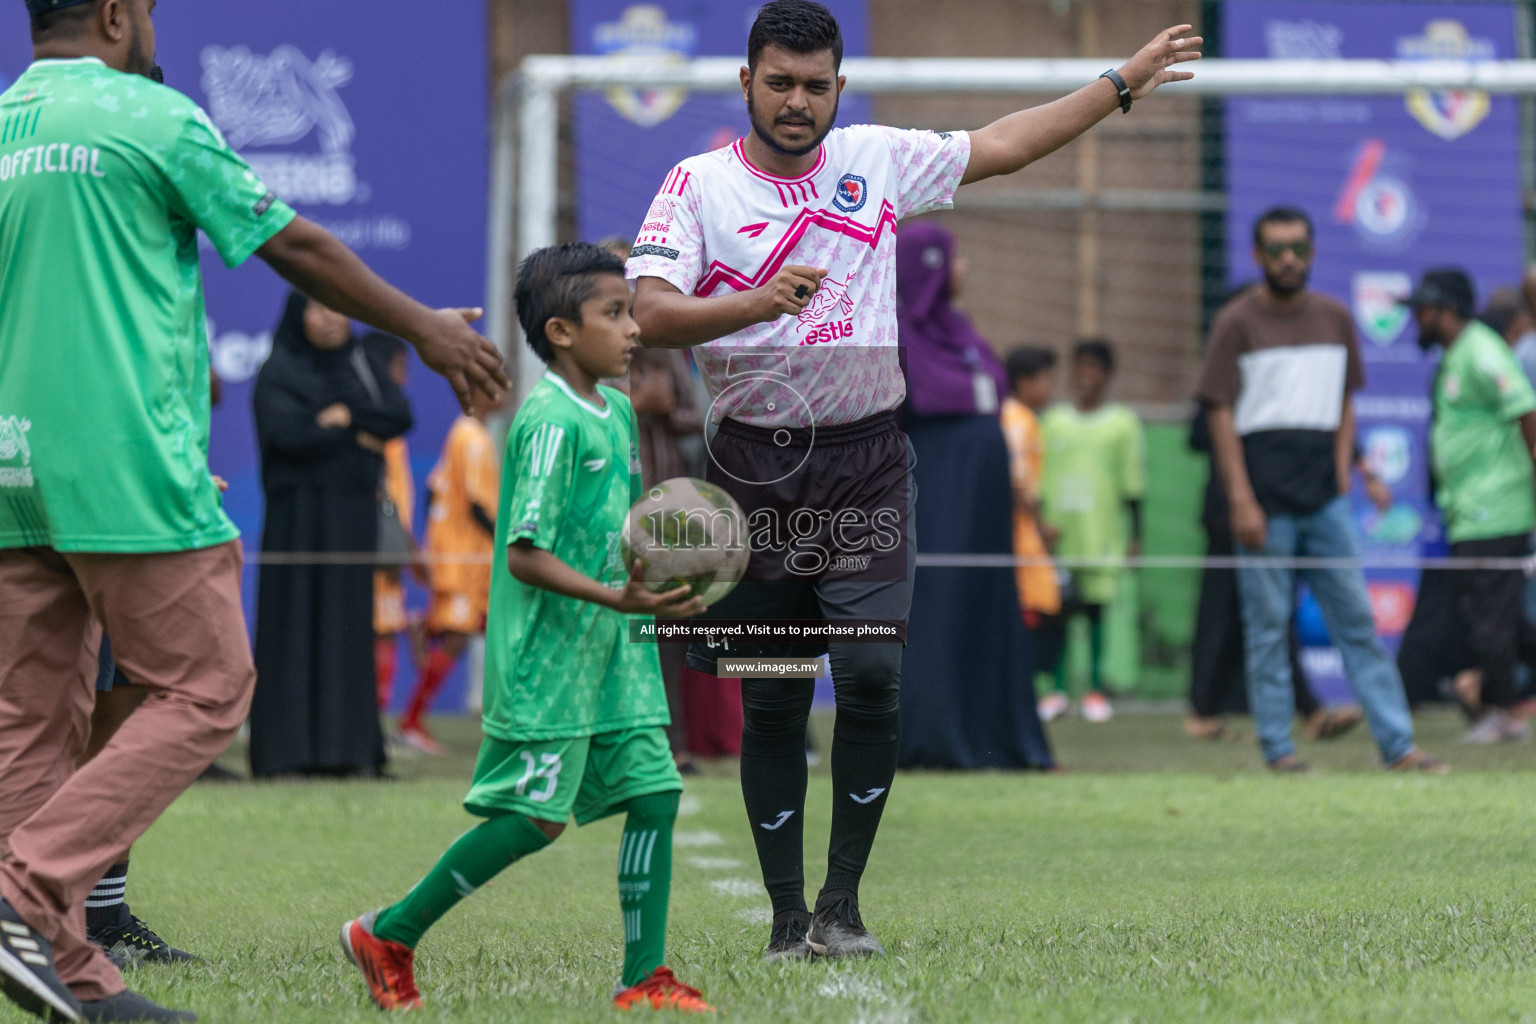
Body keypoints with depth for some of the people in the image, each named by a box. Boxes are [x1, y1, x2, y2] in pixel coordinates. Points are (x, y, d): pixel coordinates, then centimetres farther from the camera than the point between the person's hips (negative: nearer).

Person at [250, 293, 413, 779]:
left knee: (351, 624, 2)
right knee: (295, 627, -7)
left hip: (354, 515, 5)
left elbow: (401, 415, 0)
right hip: (299, 515, -5)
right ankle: (286, 752, -7)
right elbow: (286, 433, -15)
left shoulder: (366, 369, 15)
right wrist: (359, 436, -8)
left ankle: (347, 747, 4)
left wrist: (346, 416, -12)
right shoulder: (277, 373, 0)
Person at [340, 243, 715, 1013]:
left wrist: (656, 590, 9)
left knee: (653, 792, 1)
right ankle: (387, 936, 8)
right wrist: (616, 598, -29)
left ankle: (643, 978, 5)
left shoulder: (617, 412, 12)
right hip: (546, 653, -9)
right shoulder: (551, 422, -17)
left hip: (611, 649, 9)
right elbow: (524, 553, -21)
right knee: (535, 815, -6)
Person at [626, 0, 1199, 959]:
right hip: (755, 464, -1)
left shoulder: (878, 159, 7)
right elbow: (652, 314, -12)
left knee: (873, 674, -12)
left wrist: (1122, 82, 18)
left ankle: (842, 900, -1)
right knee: (772, 701, 2)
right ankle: (788, 917, 10)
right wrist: (759, 302, -28)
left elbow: (1002, 145, 17)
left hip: (866, 461, 1)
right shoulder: (699, 183, -1)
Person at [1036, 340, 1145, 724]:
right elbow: (1040, 480, 16)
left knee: (1096, 606, 0)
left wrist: (1134, 535, 2)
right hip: (1059, 530, 2)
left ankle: (1096, 690, 8)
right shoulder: (1054, 421, 11)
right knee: (1056, 609, -2)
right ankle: (1056, 688, 4)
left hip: (1103, 532, -2)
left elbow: (1132, 484, 5)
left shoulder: (1123, 423, 4)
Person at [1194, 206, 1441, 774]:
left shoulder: (1335, 319, 12)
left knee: (1357, 619, 2)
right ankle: (1277, 747, 5)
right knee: (1267, 625, 0)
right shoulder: (1237, 323, -1)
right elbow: (1221, 414, -4)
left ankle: (1397, 744, 1)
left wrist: (1342, 467, 4)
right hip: (1266, 501, -4)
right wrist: (1241, 501, -11)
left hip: (1323, 497, 4)